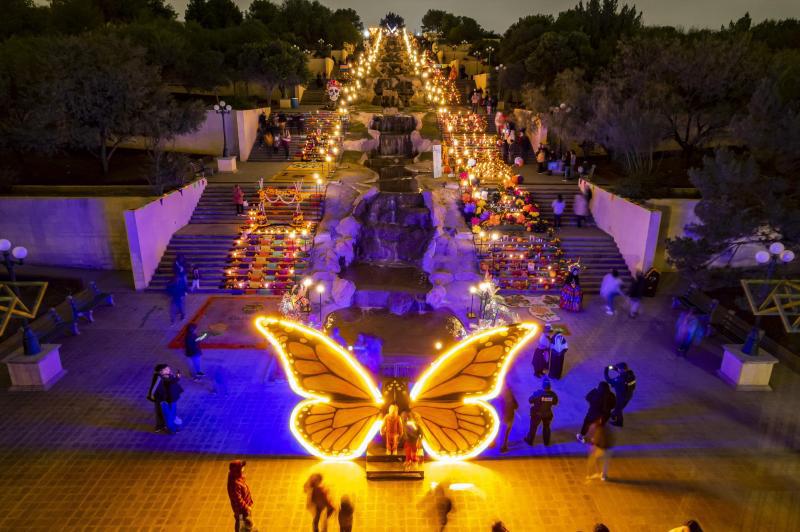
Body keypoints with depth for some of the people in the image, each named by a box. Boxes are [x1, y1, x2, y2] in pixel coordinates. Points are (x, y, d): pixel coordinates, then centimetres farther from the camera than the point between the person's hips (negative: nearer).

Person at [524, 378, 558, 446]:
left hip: (537, 413, -3)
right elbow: (555, 402, -3)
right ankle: (546, 442, 43)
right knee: (546, 427, 26)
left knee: (533, 427, 18)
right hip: (547, 413, 3)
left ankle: (530, 441, 36)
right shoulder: (553, 394, -21)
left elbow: (530, 400, -18)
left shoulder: (538, 393, -31)